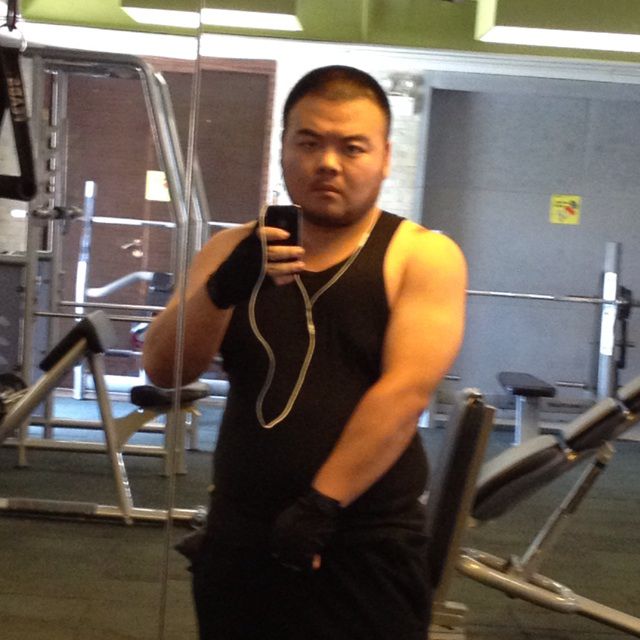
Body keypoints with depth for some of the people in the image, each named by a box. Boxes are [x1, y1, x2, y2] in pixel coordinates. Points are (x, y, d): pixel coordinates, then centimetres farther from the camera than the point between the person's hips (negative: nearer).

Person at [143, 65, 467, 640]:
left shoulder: (422, 256, -5)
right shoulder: (235, 249, 6)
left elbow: (407, 388, -15)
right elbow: (164, 370, -2)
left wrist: (321, 504, -21)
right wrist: (225, 285, -19)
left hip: (367, 548, -3)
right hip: (238, 537, 4)